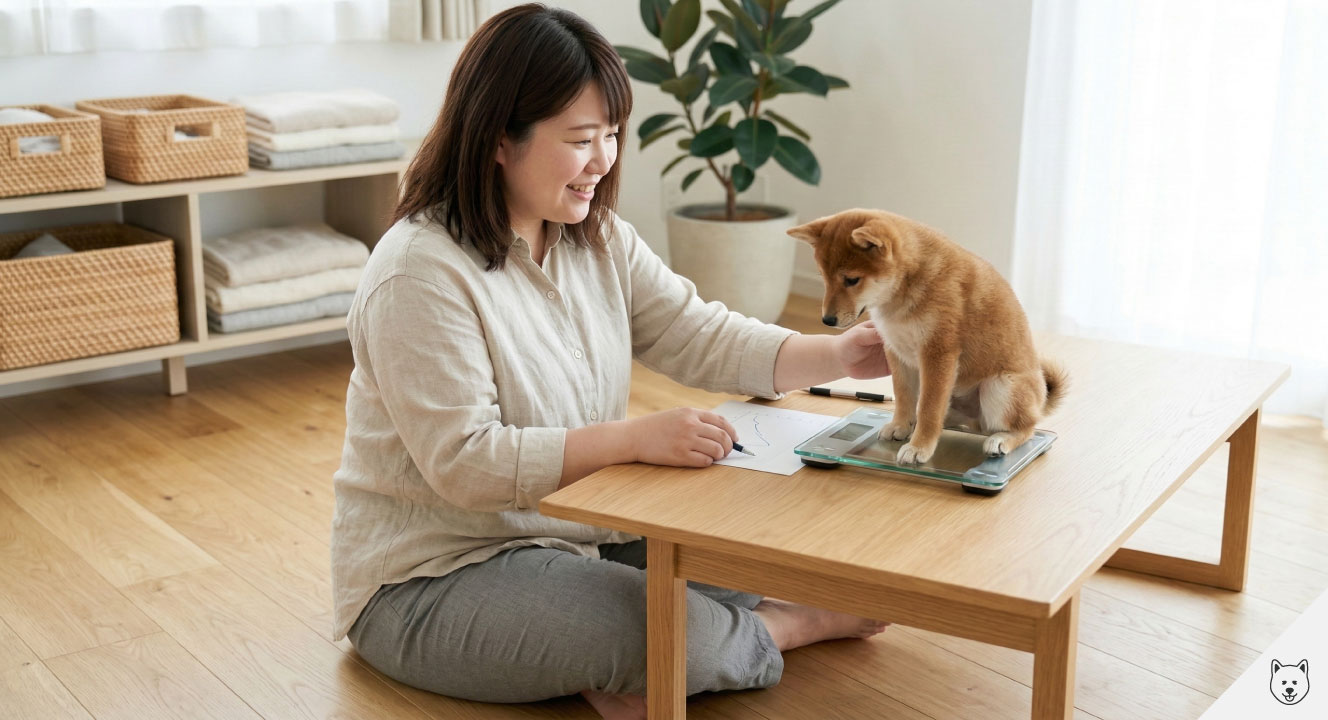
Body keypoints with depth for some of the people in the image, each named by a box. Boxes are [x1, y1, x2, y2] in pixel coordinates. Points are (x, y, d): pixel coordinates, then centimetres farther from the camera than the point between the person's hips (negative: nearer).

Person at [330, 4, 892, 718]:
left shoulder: (600, 240, 4)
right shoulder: (420, 272, -22)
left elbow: (700, 336, -1)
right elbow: (464, 461, -27)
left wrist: (837, 356, -16)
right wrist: (636, 438, -32)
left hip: (575, 534, 8)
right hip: (430, 578, -8)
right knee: (672, 632, -26)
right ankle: (796, 626, 3)